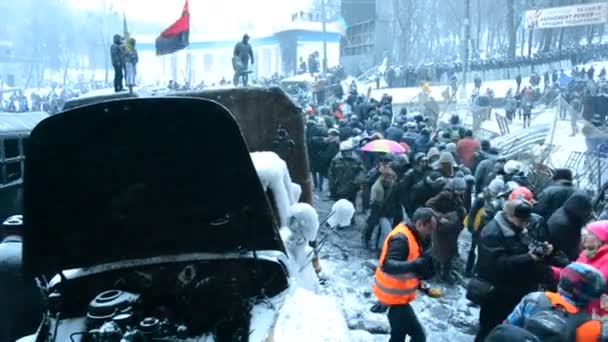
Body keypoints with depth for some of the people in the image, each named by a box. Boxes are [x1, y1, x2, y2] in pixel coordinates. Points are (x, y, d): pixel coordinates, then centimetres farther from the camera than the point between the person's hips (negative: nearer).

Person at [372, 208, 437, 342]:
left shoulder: (410, 236, 5)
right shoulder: (401, 239, -25)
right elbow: (388, 265, -39)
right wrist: (416, 265, -51)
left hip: (397, 294, 10)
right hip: (395, 296, -10)